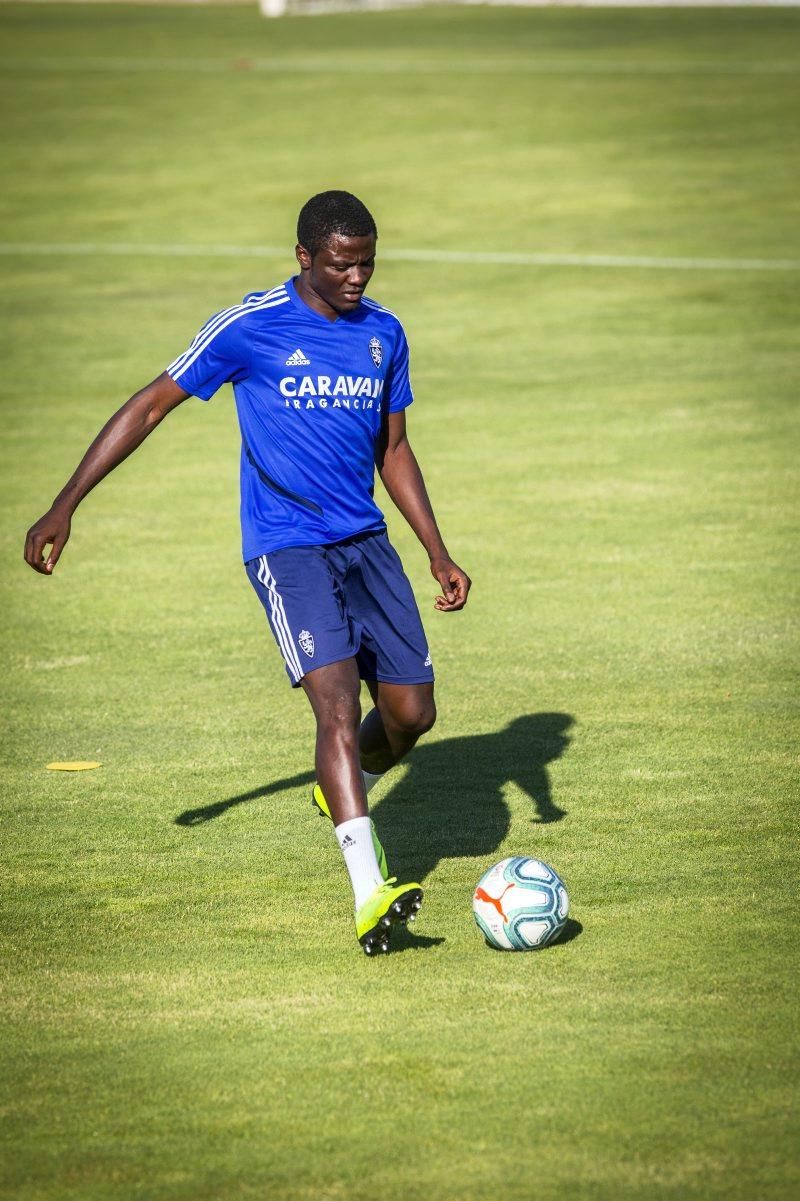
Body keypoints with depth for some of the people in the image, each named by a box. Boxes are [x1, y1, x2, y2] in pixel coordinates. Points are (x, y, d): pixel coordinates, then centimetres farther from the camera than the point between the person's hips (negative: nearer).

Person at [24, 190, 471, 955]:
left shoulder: (383, 334, 7)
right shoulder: (250, 327, -8)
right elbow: (149, 408, -3)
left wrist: (439, 554, 12)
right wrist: (64, 507, -5)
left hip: (365, 542, 6)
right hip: (286, 548, -6)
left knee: (411, 713, 3)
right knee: (338, 702, -22)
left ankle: (343, 795, 37)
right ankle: (369, 897, -29)